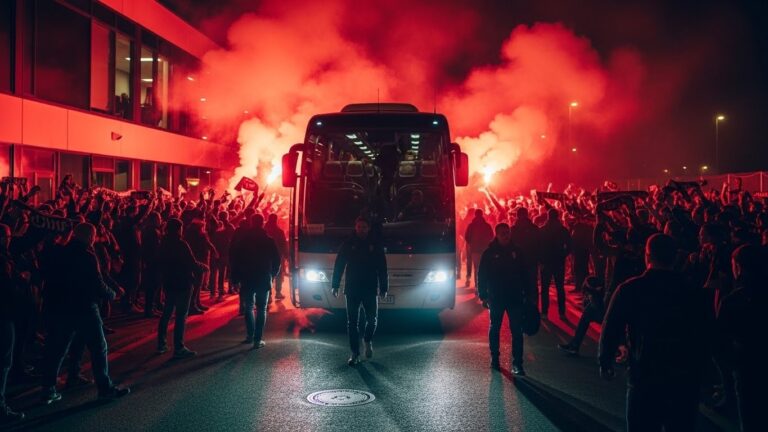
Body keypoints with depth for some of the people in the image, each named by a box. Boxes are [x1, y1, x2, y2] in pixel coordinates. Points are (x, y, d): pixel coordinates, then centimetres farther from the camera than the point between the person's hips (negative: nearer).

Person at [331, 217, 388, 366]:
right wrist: (335, 285, -1)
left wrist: (383, 288, 0)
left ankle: (368, 341, 27)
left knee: (372, 318, -3)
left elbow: (382, 269, 6)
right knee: (352, 322, 1)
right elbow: (339, 265, 4)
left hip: (370, 289, 0)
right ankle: (355, 353, 7)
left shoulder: (375, 246, 5)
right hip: (352, 289, 0)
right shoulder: (348, 245, 4)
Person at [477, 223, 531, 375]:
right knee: (494, 329, 12)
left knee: (517, 331, -3)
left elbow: (523, 274, 8)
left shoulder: (515, 251, 3)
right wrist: (483, 296, -7)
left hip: (515, 297, 2)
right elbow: (481, 276, -3)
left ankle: (517, 364, -1)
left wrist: (527, 293, 5)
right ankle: (494, 358, 27)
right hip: (496, 298, -1)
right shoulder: (489, 253, -4)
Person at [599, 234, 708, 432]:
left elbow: (611, 329, -5)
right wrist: (697, 374, 16)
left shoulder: (629, 289, -8)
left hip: (645, 378, -2)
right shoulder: (692, 292, -1)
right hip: (686, 380, 3)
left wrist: (605, 362, 9)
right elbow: (702, 338, 5)